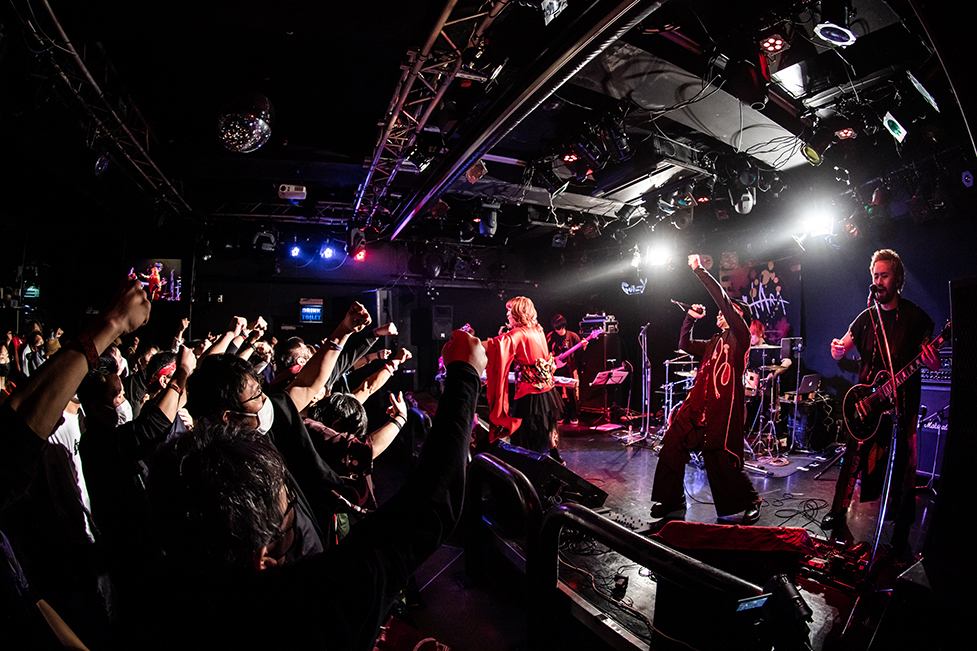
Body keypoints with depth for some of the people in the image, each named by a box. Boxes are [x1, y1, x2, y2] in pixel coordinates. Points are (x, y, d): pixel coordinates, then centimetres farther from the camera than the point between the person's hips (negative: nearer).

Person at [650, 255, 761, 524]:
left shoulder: (740, 336, -2)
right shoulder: (715, 343, 22)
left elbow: (722, 299, -12)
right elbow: (685, 344, 27)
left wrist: (699, 269, -10)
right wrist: (691, 318, 16)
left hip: (723, 410, -7)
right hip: (698, 406, 7)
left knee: (724, 464, 0)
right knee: (672, 446, -1)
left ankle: (750, 500, 28)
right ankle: (672, 500, 12)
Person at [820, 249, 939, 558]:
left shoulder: (916, 317, -2)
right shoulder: (866, 317, 9)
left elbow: (934, 364, -1)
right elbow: (841, 351, 8)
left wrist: (931, 359, -25)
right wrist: (838, 348, -16)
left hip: (902, 403, -3)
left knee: (904, 465, 0)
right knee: (853, 456, 6)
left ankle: (901, 533, 13)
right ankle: (839, 510, 20)